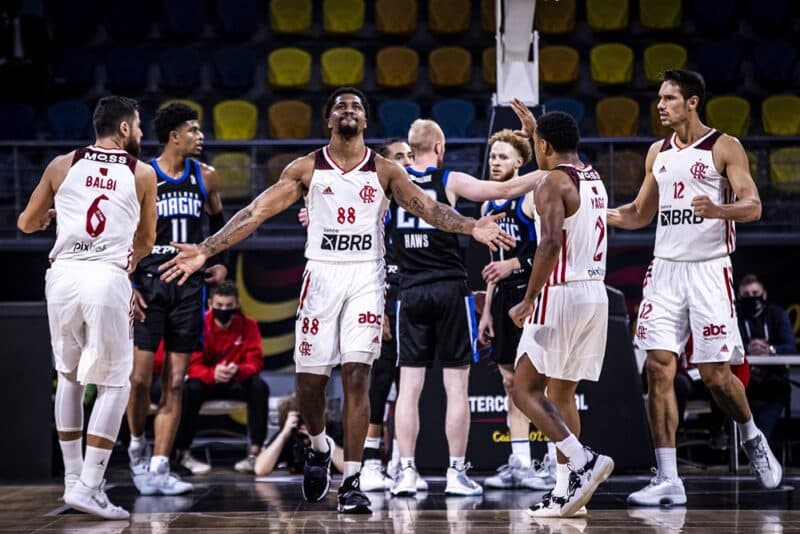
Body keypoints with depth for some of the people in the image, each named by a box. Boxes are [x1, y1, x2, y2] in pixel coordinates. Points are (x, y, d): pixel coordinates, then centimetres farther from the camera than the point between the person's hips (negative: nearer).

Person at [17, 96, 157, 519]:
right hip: (108, 279, -3)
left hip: (63, 275, 3)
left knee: (69, 377, 20)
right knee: (114, 384, 6)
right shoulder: (142, 174, 7)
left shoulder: (61, 166, 10)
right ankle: (88, 488, -4)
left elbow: (26, 224, 18)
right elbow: (147, 240, 20)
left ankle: (72, 481, 22)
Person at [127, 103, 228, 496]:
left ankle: (159, 469, 3)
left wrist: (222, 262, 11)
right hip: (149, 284, -3)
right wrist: (126, 283, -9)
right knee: (139, 378, -8)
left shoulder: (206, 176, 7)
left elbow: (218, 222, 24)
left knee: (175, 384, 1)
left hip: (189, 286, 3)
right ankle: (137, 446, 19)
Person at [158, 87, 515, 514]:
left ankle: (351, 482, -6)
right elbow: (257, 212, 0)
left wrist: (471, 227, -22)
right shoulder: (306, 169, 4)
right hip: (321, 275, 1)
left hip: (366, 276, -1)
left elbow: (428, 208, -3)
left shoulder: (385, 171, 5)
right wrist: (205, 251, -7)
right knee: (309, 378, 1)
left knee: (356, 374, -10)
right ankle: (319, 448, 32)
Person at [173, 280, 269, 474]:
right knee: (191, 389, -33)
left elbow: (255, 361, -15)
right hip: (207, 381, -1)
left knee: (259, 387, -28)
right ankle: (184, 453, -25)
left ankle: (255, 453, -24)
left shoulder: (248, 325, -11)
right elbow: (192, 365, -19)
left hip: (236, 382, 1)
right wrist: (213, 373, -42)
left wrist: (238, 370, -39)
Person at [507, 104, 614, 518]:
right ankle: (566, 491, 8)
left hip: (562, 294, -8)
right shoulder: (592, 178, 15)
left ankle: (583, 460, -18)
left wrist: (528, 300, -20)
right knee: (561, 392, 13)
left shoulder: (552, 183, -11)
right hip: (596, 294, 8)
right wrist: (534, 130, 45)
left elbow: (551, 244, -23)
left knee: (525, 389, -3)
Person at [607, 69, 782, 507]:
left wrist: (717, 209, -31)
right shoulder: (658, 153, 14)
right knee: (658, 368, -5)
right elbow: (640, 214, 23)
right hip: (665, 270, 5)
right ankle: (667, 479, -5)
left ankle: (752, 438, 25)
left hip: (708, 269, -5)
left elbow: (753, 207, -11)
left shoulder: (724, 147, -3)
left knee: (714, 372, -5)